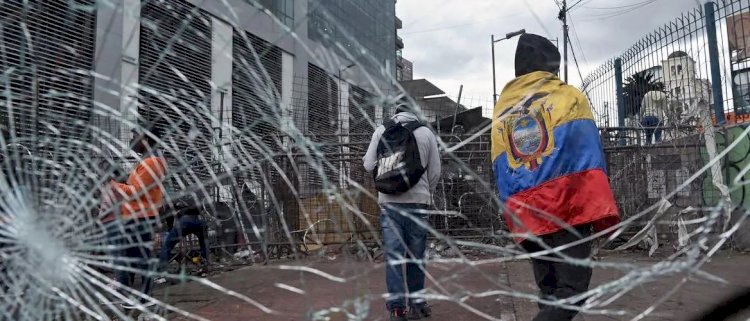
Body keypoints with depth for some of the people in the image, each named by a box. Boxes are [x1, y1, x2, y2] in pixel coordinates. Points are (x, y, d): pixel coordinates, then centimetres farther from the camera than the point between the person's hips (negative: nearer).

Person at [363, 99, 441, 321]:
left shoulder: (381, 130, 5)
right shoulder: (426, 132, 4)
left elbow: (369, 165, 5)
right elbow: (435, 172, 5)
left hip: (389, 202, 0)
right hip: (417, 202, 0)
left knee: (393, 255, 3)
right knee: (416, 255, 10)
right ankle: (417, 303, 18)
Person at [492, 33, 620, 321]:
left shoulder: (501, 110, 16)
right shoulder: (568, 96, 6)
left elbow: (501, 173, 11)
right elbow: (589, 151, -3)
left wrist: (515, 217, 13)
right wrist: (599, 206, -1)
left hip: (525, 215, 5)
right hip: (570, 204, -4)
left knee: (549, 294, 14)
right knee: (572, 288, -5)